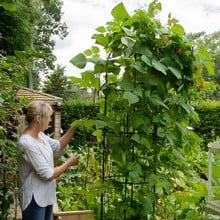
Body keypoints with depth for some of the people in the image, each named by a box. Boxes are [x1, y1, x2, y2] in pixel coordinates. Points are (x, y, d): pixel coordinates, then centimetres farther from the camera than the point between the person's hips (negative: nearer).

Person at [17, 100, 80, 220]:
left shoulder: (39, 135, 0)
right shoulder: (27, 143, -28)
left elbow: (58, 145, 16)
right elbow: (48, 174, -25)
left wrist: (73, 128, 4)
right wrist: (69, 163, -11)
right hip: (35, 199, -9)